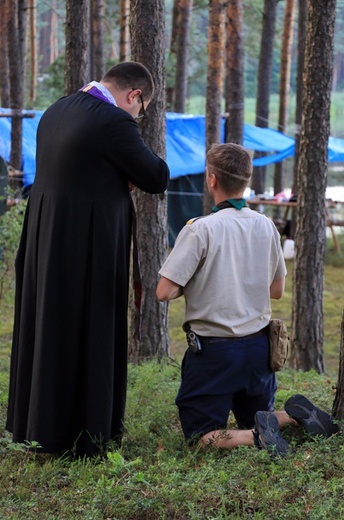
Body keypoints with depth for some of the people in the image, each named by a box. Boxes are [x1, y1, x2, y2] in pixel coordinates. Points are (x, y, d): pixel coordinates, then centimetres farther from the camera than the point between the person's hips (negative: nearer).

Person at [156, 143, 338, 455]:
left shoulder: (200, 229, -16)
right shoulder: (266, 226, 1)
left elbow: (165, 292, -16)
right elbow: (277, 290, 12)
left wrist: (193, 283, 3)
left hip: (213, 350, -5)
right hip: (258, 346, 5)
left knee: (202, 436, 4)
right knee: (255, 420, 22)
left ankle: (256, 437, -21)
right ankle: (294, 414, -6)